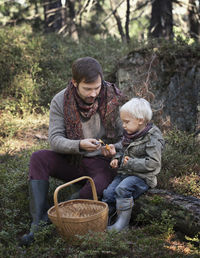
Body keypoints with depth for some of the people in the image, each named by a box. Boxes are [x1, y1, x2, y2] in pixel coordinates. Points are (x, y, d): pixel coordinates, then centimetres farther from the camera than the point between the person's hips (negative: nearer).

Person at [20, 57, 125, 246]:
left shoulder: (113, 98, -9)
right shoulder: (60, 101, -9)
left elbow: (124, 135, -1)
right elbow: (55, 140, -15)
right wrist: (79, 145, -34)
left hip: (102, 162, -2)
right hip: (72, 161, 2)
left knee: (101, 188, -36)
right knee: (38, 159, -24)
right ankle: (39, 222, -28)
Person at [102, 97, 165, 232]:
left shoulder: (153, 138, -15)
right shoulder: (128, 135, 10)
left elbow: (153, 163, -20)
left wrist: (131, 163, -22)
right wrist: (117, 159, 4)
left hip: (142, 176, -8)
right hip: (125, 173, 8)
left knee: (122, 189, -29)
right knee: (109, 192, -7)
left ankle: (123, 222, -19)